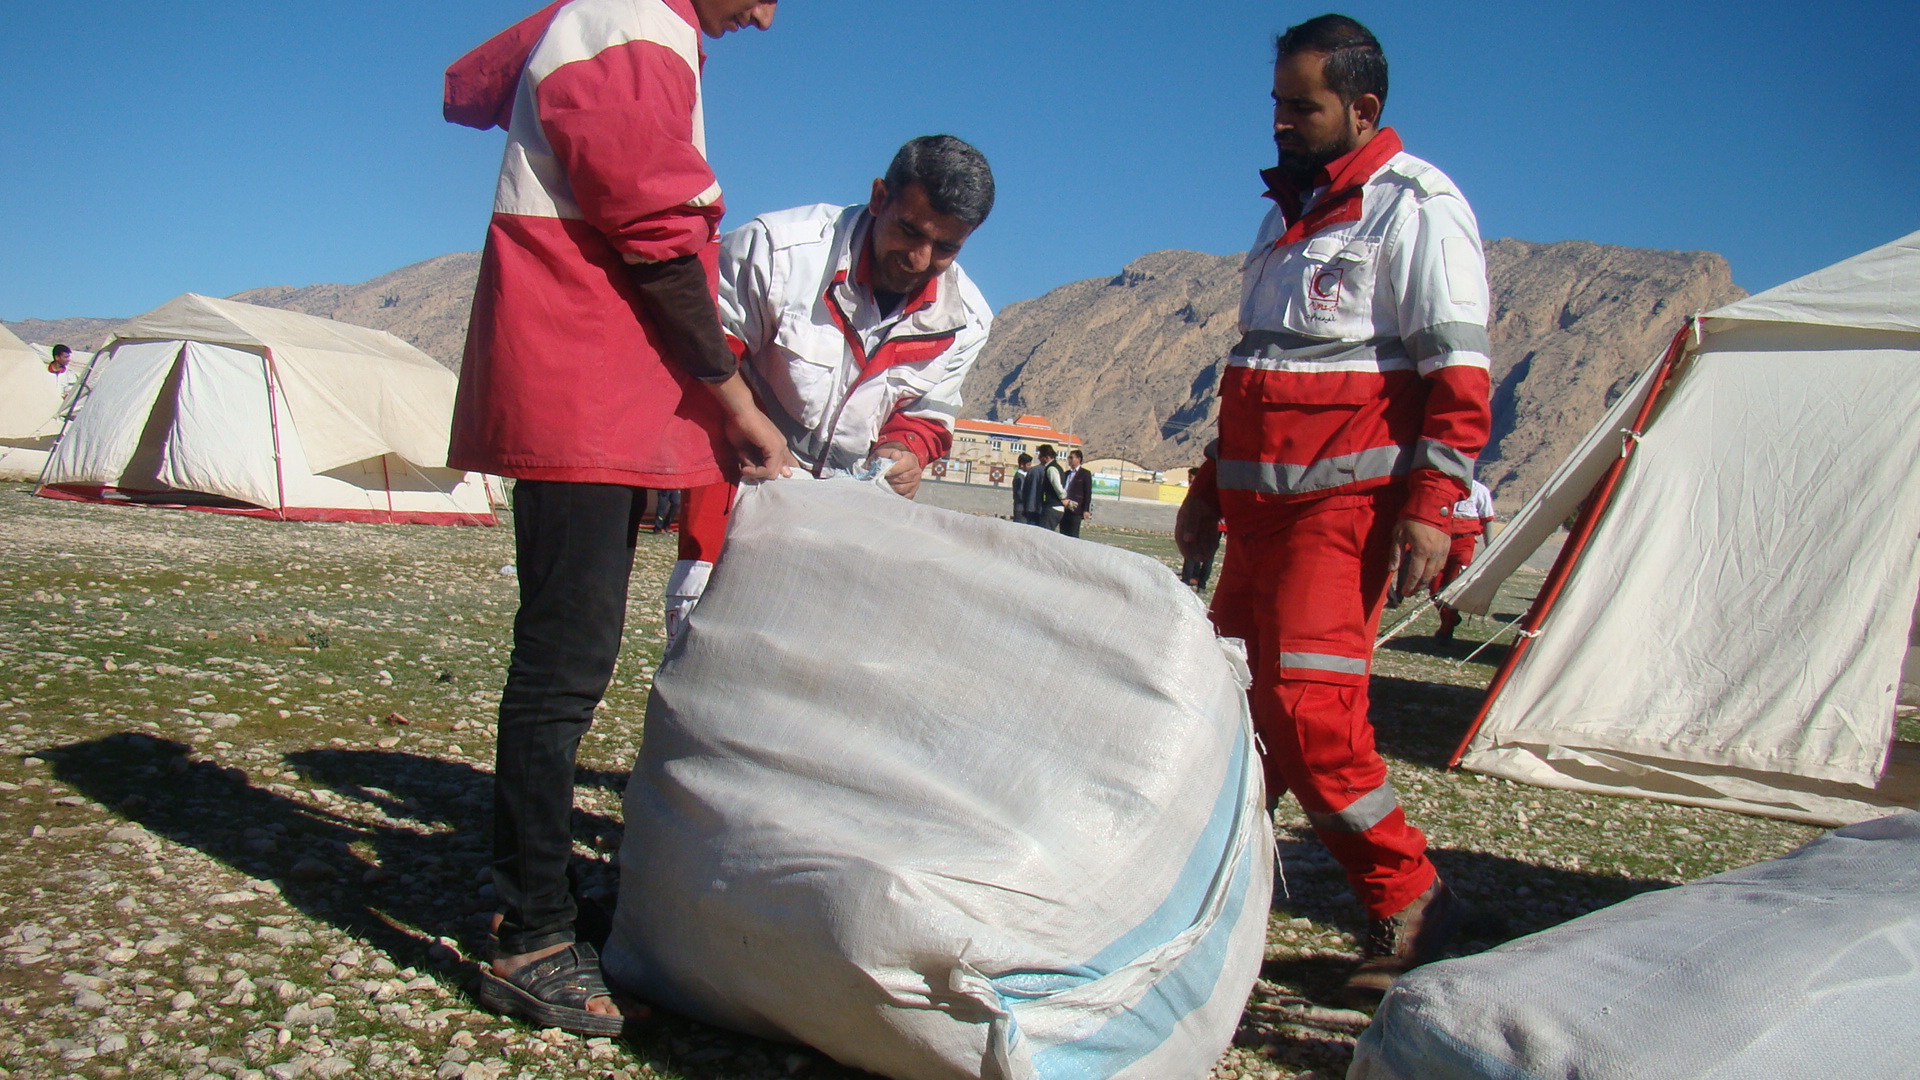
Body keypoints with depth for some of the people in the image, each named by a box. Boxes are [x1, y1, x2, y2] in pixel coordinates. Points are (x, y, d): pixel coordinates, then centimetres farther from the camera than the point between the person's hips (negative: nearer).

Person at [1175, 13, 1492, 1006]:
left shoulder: (1414, 206, -4)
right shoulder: (1290, 209, 21)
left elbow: (1457, 374, -11)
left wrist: (1431, 504, -20)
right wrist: (1211, 484, 23)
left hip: (1346, 503, -8)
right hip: (1263, 503, 8)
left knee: (1309, 703, -14)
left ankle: (1408, 902, 3)